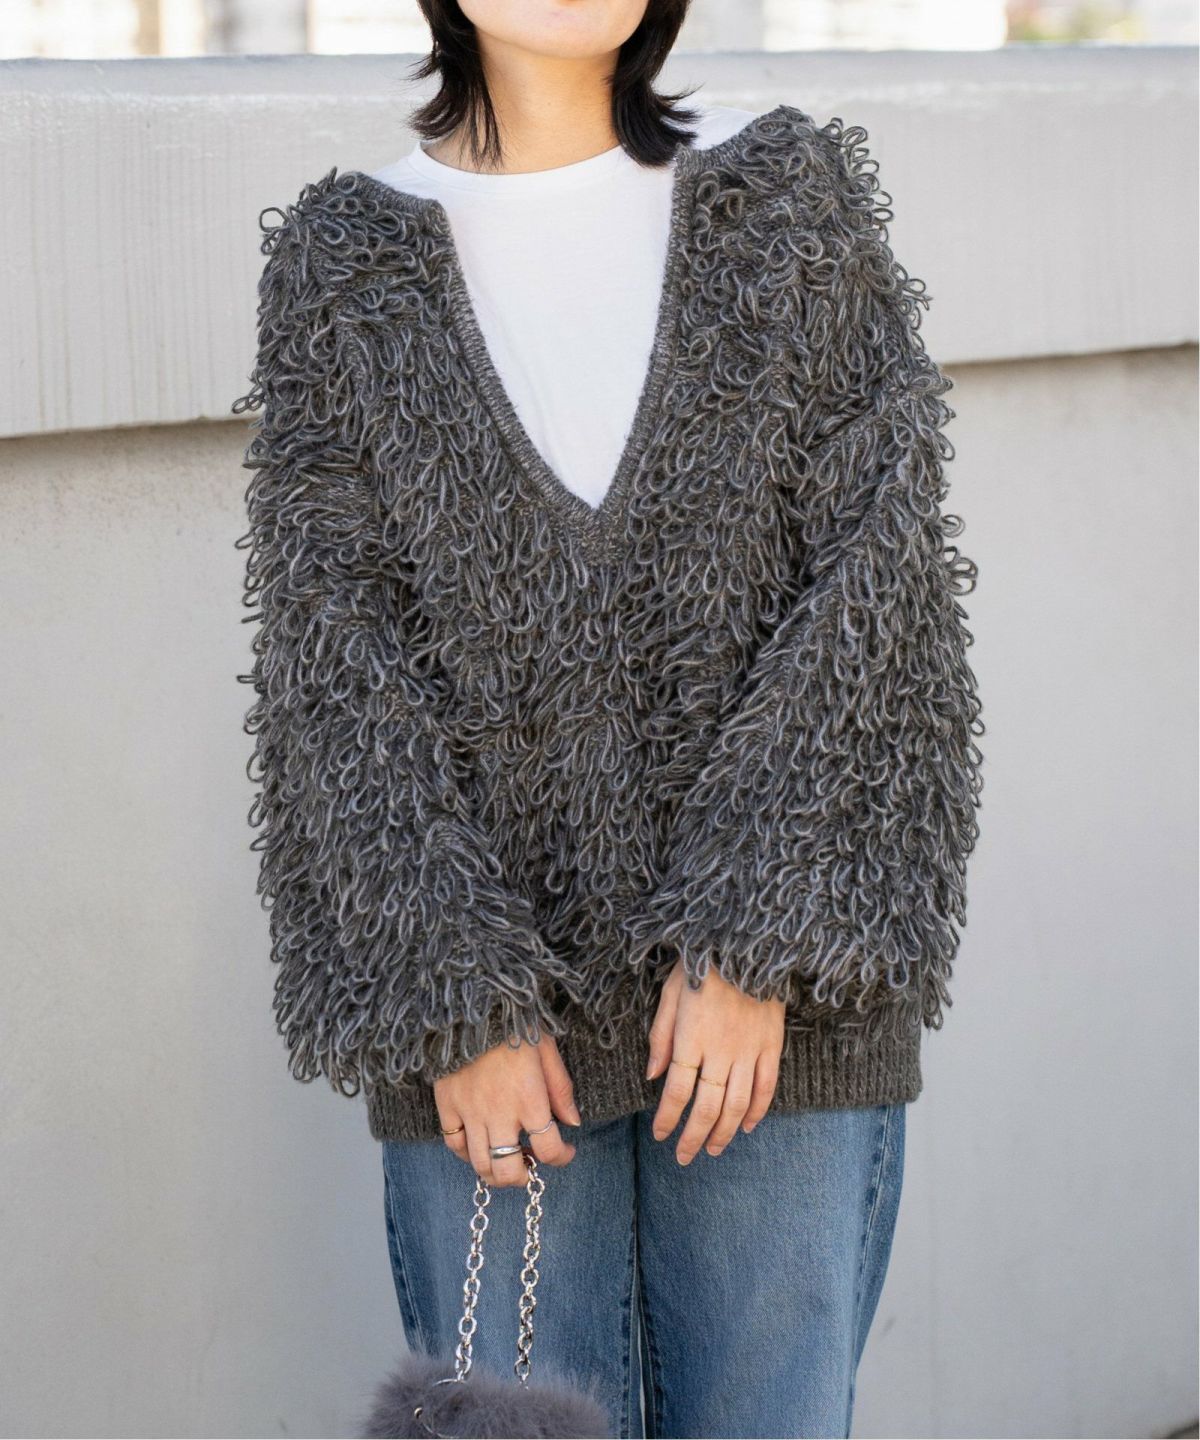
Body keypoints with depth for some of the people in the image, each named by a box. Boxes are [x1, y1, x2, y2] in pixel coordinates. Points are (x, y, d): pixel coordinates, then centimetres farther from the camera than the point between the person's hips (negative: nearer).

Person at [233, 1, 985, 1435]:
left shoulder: (791, 196, 1)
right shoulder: (345, 263, 2)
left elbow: (878, 582, -6)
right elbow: (333, 652, -3)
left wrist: (753, 940, -14)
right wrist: (449, 1001, -12)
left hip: (770, 989, 0)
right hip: (491, 990, 0)